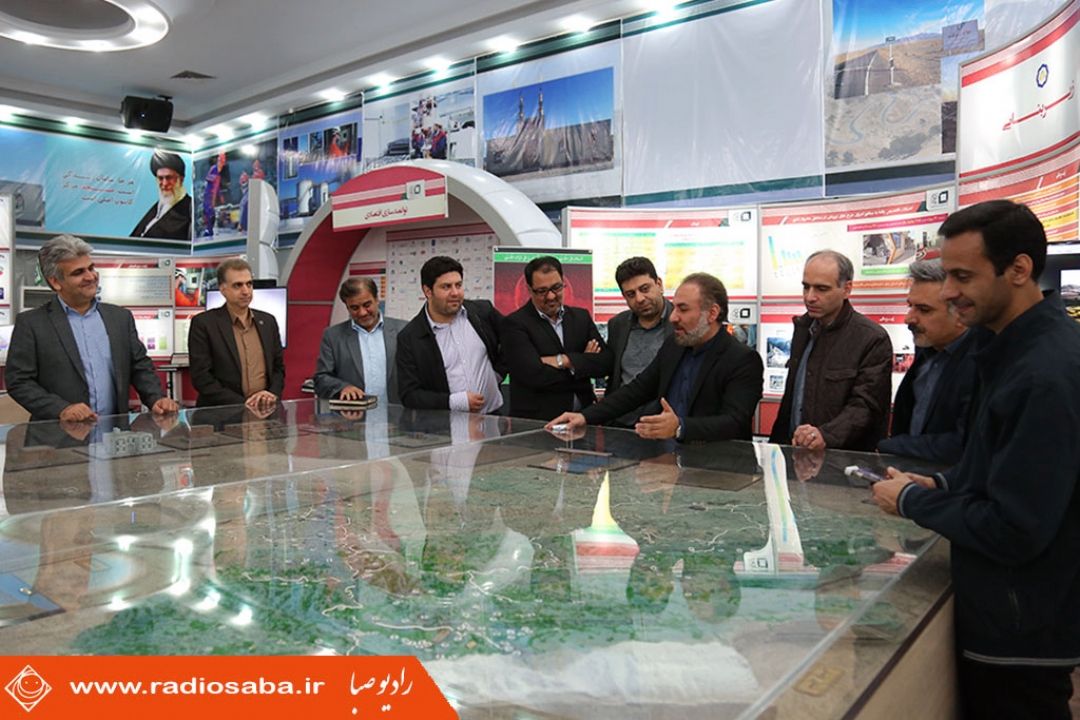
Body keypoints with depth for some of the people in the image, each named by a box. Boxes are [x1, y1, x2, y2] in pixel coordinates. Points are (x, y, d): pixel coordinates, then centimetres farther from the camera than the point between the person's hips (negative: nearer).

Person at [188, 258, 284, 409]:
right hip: (221, 412, -3)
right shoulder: (203, 323, -2)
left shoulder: (268, 321, 11)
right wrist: (242, 403, -14)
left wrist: (272, 395, -3)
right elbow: (201, 378, -6)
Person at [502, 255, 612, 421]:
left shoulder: (581, 317, 14)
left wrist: (565, 360, -10)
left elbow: (606, 362, 4)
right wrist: (583, 363, -3)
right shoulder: (515, 324, -2)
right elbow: (534, 376, -14)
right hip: (536, 421, -3)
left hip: (583, 416, 3)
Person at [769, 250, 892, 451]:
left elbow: (864, 406, -13)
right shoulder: (803, 326, 12)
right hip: (793, 450, 5)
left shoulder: (873, 340, -7)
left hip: (844, 458, -5)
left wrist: (825, 435, -29)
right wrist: (776, 442, 12)